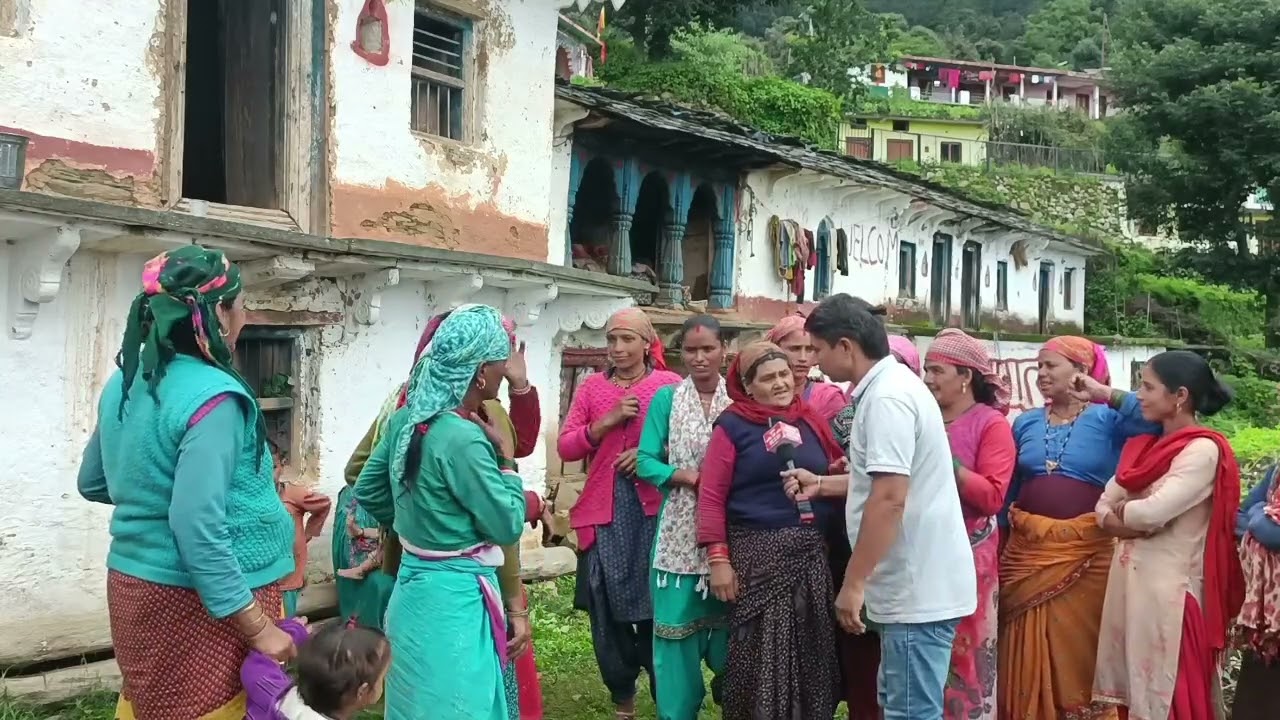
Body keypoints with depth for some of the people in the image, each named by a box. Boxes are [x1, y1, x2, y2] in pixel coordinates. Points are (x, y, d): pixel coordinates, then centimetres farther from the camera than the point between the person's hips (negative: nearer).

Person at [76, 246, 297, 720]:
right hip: (200, 602, -8)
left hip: (134, 586, 8)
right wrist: (259, 629, -23)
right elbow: (198, 527, -27)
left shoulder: (125, 382, 4)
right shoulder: (213, 397, -21)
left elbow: (93, 483, 17)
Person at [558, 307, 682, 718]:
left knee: (655, 606, -2)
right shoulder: (591, 387, 10)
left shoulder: (670, 385, 2)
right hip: (603, 509, 3)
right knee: (607, 609, 6)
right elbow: (565, 447, 4)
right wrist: (606, 421, -9)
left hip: (654, 507, -3)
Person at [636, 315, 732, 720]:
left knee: (728, 628, 8)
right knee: (677, 630, 2)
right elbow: (645, 461, -2)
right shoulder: (666, 398, 3)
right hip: (679, 535, 0)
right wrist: (690, 477, -16)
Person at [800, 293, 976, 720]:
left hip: (918, 588, -11)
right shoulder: (891, 385, 14)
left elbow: (889, 498, -26)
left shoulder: (885, 397, -19)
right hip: (915, 584, 11)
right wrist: (822, 484, 23)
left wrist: (854, 583, -23)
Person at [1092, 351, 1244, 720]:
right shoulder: (1145, 445, 12)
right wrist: (1132, 521, -11)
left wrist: (1121, 511, -2)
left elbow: (1153, 512, -23)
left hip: (1169, 584, -8)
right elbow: (1104, 505, 9)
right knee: (1132, 685, 14)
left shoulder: (1204, 449, -13)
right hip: (1129, 577, 8)